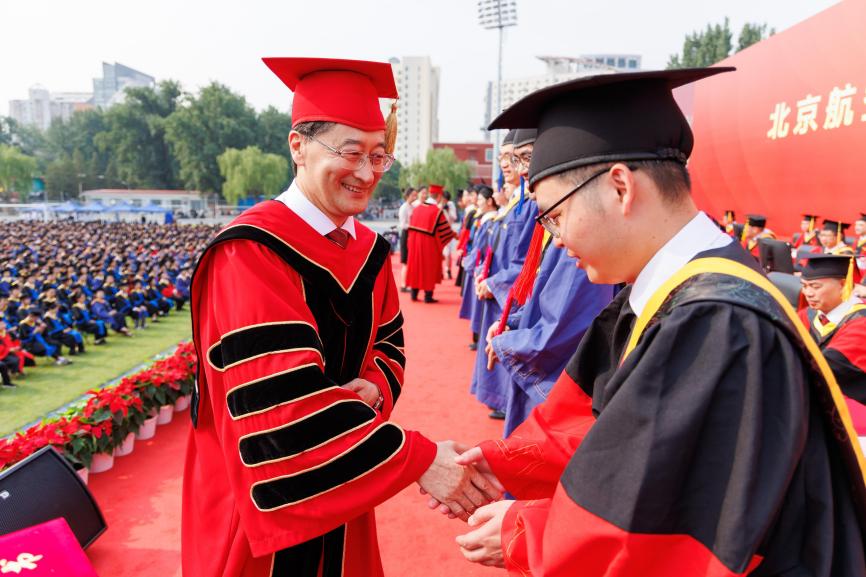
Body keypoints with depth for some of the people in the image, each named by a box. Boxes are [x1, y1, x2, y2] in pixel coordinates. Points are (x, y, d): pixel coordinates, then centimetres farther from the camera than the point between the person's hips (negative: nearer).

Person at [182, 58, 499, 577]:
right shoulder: (251, 253, -23)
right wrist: (418, 458, -31)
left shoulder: (371, 251, 0)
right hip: (266, 496, -6)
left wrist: (375, 388, -15)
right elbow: (283, 402, -30)